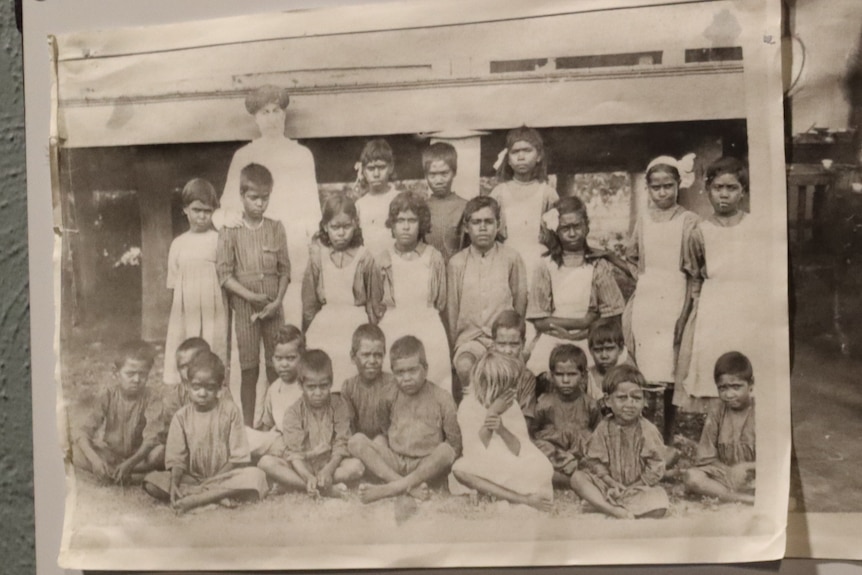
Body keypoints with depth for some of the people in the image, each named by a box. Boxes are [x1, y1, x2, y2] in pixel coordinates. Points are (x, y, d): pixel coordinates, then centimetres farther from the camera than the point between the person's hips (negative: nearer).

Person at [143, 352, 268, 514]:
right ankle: (217, 496, -28)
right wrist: (174, 484, -23)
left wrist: (213, 480, -14)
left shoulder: (230, 411, -2)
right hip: (191, 479, 2)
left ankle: (193, 499, -30)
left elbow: (238, 457, -4)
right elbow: (176, 458, -3)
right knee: (151, 481, -23)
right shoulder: (182, 416, 2)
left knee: (255, 476, -30)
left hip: (223, 476, -1)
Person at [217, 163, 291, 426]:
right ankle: (248, 426, 14)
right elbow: (225, 274, -6)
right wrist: (250, 295, -15)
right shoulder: (230, 231, -4)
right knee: (249, 370, 4)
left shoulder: (276, 228, 2)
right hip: (245, 308, -2)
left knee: (277, 369, 5)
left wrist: (277, 301, -9)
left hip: (273, 308, 2)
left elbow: (285, 269, 3)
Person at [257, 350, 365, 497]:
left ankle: (291, 484, -26)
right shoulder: (294, 412, -5)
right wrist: (308, 477, -30)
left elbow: (341, 446, -7)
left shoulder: (339, 406, -3)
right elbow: (294, 452, -12)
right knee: (265, 462, -27)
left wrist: (328, 470, -26)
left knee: (357, 466, -29)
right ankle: (325, 490, -32)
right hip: (301, 467, 0)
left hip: (330, 464, 0)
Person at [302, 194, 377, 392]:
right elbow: (309, 303, 7)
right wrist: (307, 334, 9)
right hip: (324, 326, 1)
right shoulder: (318, 255, 0)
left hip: (356, 324, -1)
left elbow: (372, 301, 4)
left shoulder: (363, 257, -2)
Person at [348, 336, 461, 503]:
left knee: (446, 450, -34)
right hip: (393, 463, 3)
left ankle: (388, 489, -33)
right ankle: (410, 487, -32)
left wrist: (444, 463, -11)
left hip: (428, 465, -3)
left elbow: (455, 441, 2)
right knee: (357, 440, -18)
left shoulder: (441, 398, 2)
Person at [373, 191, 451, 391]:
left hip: (429, 335, 0)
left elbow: (440, 303, 9)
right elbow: (375, 305, 9)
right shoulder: (380, 260, 0)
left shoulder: (434, 258, 0)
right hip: (391, 332, 0)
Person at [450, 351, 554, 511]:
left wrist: (501, 429, -25)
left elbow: (520, 449, -6)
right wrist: (491, 413, -20)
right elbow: (476, 452, -14)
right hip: (483, 470, -1)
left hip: (513, 470, 1)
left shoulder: (511, 405, 2)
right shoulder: (468, 406, -7)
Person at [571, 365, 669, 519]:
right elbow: (593, 460, -4)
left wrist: (633, 488, -15)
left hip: (638, 487, -2)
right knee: (577, 477, -20)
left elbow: (655, 469, -9)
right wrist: (610, 481, -17)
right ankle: (614, 510, -32)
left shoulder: (648, 431, -11)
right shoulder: (603, 428, -5)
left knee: (659, 507, -30)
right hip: (609, 484, 2)